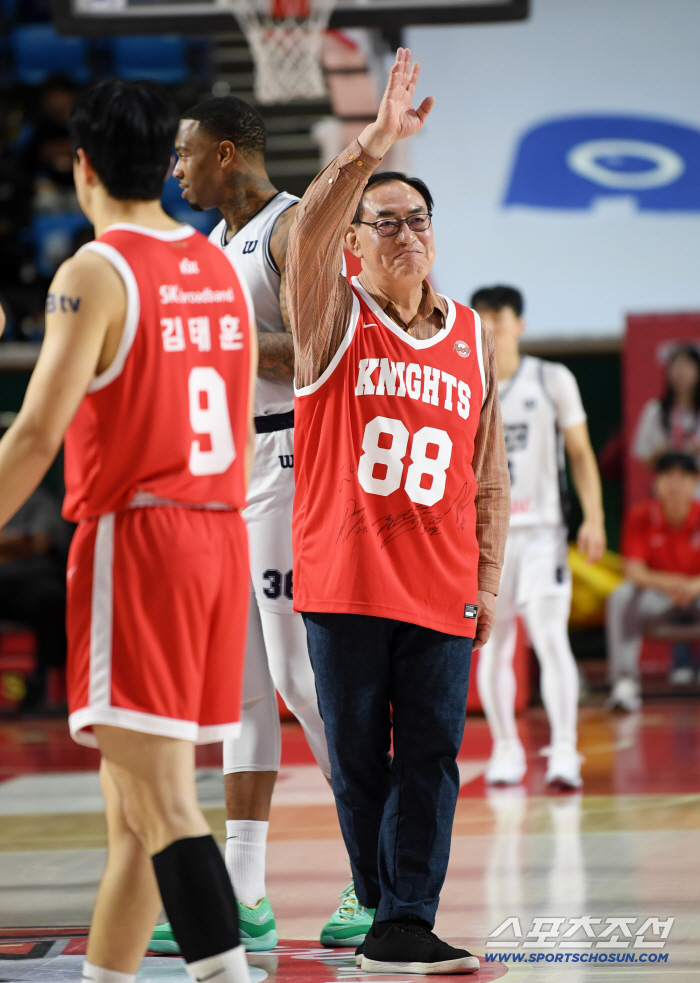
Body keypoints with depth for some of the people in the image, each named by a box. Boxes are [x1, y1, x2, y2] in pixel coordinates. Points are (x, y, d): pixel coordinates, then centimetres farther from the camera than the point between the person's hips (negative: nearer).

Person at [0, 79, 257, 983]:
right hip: (220, 534, 8)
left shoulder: (95, 273, -10)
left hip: (134, 535, -8)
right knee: (130, 790, 15)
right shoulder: (222, 271, 13)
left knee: (160, 799, -11)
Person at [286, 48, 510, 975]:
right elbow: (308, 229, -19)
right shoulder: (335, 320, 2)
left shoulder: (473, 338, 11)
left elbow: (490, 470, 13)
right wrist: (375, 140, -29)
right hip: (342, 582, -2)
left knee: (429, 758, -3)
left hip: (441, 592, 2)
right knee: (358, 758, 4)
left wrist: (489, 575, 6)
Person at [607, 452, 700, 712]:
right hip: (657, 598, 1)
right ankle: (625, 682, -32)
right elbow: (633, 571, -15)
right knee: (621, 598, -29)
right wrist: (666, 583, -36)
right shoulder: (640, 518, -8)